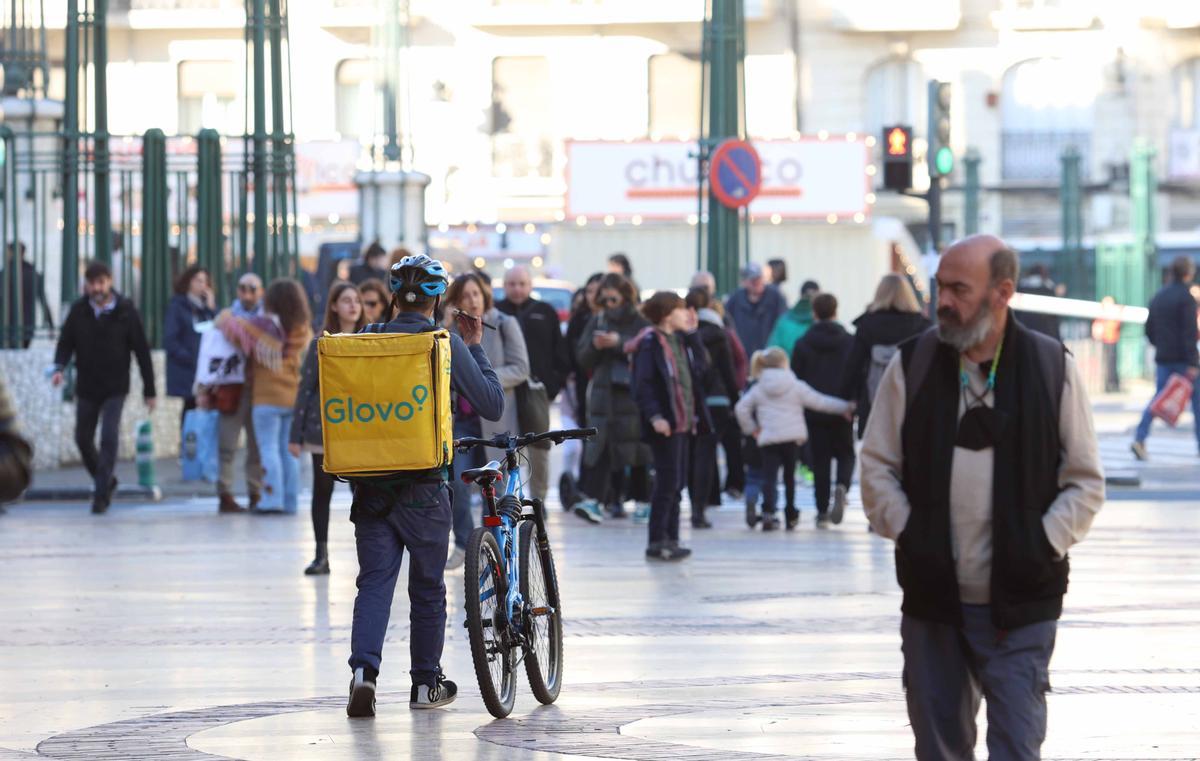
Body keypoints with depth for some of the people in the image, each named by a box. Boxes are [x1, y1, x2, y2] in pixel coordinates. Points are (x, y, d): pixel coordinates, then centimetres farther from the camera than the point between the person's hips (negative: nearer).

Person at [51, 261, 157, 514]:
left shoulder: (126, 311, -7)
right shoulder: (78, 311, -1)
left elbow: (142, 351, -3)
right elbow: (66, 342, 2)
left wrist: (149, 390, -3)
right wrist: (59, 367, -20)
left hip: (115, 388, -3)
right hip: (86, 387, 3)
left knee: (109, 437, -15)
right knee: (83, 439, 8)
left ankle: (101, 493, -11)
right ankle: (106, 481, 31)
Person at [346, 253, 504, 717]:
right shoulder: (447, 344, -6)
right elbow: (492, 406, -3)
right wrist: (475, 349, 6)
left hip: (371, 483, 2)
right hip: (423, 487, -2)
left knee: (374, 583, 3)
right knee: (428, 587, 12)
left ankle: (364, 670, -17)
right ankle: (426, 684, 20)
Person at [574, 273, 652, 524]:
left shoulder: (640, 323, -1)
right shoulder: (597, 322, 12)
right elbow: (582, 358, 11)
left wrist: (620, 343, -19)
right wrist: (595, 346, -9)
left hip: (632, 394, -3)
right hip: (603, 392, 3)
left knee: (636, 449, 4)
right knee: (599, 446, -7)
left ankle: (642, 501, 15)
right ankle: (593, 500, -15)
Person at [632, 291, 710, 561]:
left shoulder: (680, 341, 14)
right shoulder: (650, 343, -13)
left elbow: (700, 370, 11)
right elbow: (643, 384, -18)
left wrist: (692, 334, 8)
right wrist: (655, 416, -27)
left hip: (683, 422, 9)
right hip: (665, 423, -9)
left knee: (677, 481, 12)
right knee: (668, 482, -7)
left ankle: (670, 539, 18)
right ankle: (657, 542, -2)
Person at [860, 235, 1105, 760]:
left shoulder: (1053, 367, -1)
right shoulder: (912, 365, 4)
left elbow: (1085, 482, 3)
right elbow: (877, 465, 8)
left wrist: (1044, 545, -8)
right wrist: (906, 532, -5)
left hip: (1019, 604, -2)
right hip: (931, 597, 2)